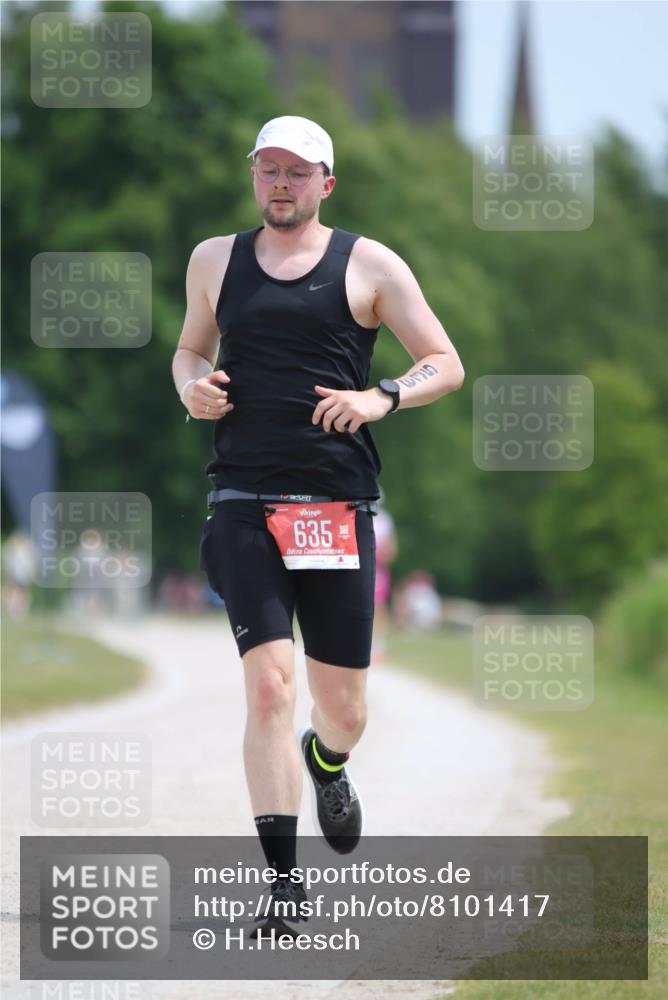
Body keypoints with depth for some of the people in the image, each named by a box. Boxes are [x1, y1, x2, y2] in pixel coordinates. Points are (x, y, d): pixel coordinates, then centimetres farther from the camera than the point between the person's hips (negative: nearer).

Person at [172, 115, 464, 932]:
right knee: (268, 685, -16)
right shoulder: (215, 261, 12)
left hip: (339, 505, 0)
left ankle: (325, 762, 45)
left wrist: (382, 398, -14)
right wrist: (192, 385, 4)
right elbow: (191, 349, 27)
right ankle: (281, 879, -13)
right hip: (245, 502, 0)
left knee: (344, 711, 6)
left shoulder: (369, 266, 5)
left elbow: (446, 365, 5)